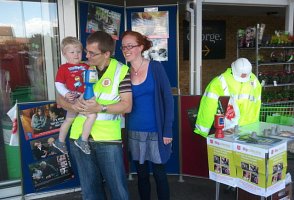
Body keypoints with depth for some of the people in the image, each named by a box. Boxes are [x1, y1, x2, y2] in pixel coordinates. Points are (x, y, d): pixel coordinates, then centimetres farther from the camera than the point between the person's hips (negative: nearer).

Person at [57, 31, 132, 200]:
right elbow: (60, 98, 9)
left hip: (108, 138, -3)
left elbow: (127, 105, -9)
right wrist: (72, 105, -13)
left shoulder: (121, 71, -5)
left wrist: (100, 108, -21)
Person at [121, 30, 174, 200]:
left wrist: (168, 130, -12)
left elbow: (168, 98, -8)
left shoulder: (155, 67, -7)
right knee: (142, 175, 16)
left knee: (160, 175, 8)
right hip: (134, 132, 4)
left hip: (155, 131, -3)